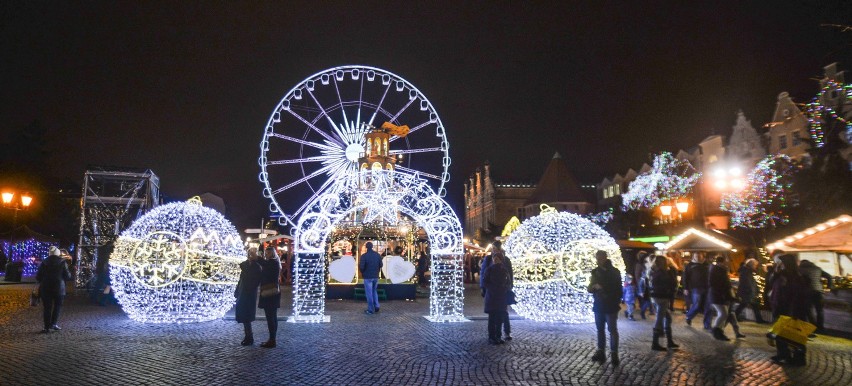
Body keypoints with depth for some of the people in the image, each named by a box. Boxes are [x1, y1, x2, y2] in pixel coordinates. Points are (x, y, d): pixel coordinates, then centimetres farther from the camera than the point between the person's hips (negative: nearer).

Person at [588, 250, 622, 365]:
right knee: (600, 329, 9)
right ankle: (600, 352, 16)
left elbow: (618, 289, -1)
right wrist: (594, 286, -17)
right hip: (598, 306, 4)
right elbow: (590, 289, 5)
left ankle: (614, 354, 1)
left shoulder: (614, 272, -4)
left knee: (612, 330, -2)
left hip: (610, 306, -4)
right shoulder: (595, 271, 6)